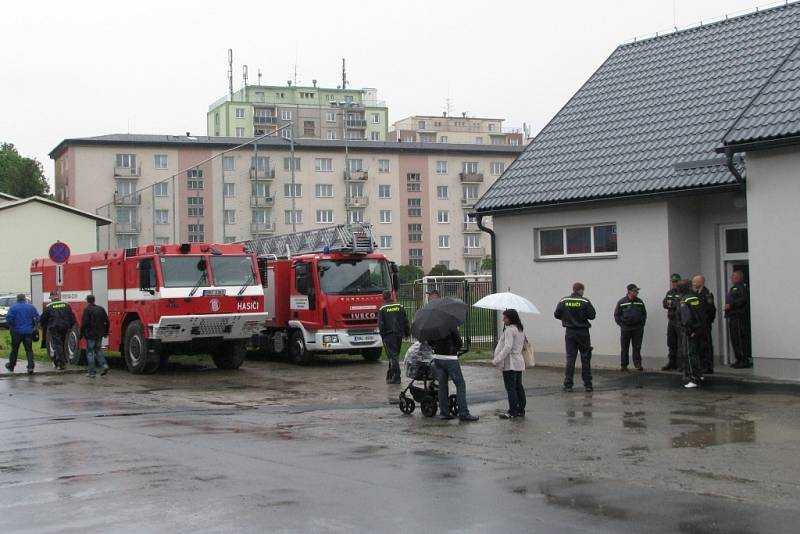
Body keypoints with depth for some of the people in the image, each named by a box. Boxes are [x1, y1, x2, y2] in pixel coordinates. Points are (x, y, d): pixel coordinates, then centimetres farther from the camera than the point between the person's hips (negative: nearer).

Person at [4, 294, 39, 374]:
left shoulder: (13, 308, -4)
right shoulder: (31, 307, 2)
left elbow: (8, 319, -12)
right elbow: (37, 318, 1)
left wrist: (11, 327, 3)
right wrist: (33, 326, 13)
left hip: (17, 332, -1)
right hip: (28, 332, 1)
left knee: (14, 350, 13)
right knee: (29, 350, 2)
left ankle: (11, 366, 27)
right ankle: (30, 367, -9)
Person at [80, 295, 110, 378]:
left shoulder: (87, 310, -12)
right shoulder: (101, 309, 6)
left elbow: (84, 323, -16)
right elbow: (106, 321, 9)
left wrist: (81, 334, -8)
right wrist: (106, 332, 19)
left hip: (90, 334, -6)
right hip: (99, 334, 6)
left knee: (90, 352, 3)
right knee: (98, 350, 20)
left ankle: (92, 372, 3)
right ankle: (104, 365, -1)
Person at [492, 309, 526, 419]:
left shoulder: (510, 330, -15)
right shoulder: (519, 329, 14)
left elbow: (508, 347, -22)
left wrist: (497, 360, -21)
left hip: (510, 364, -9)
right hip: (518, 362, 9)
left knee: (510, 387, -6)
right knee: (518, 386, 12)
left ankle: (512, 411, -5)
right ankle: (521, 410, 16)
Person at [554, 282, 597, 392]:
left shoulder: (563, 301, -2)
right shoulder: (585, 301, -11)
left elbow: (556, 314, 1)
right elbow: (592, 316, -11)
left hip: (569, 333, 2)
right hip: (583, 332, -2)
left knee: (570, 358, 6)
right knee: (585, 359, 7)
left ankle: (568, 384, 2)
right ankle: (588, 384, 10)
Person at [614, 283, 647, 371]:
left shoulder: (640, 302, 8)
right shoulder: (621, 302, -2)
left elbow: (644, 314, 15)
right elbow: (617, 315, 2)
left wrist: (642, 324, 5)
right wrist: (622, 324, -4)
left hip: (638, 329, 2)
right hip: (625, 329, -2)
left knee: (637, 347, 2)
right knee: (624, 348, 3)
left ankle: (638, 364, 7)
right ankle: (623, 365, 10)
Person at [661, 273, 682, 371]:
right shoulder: (669, 293, 17)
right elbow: (664, 304, 5)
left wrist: (671, 303, -8)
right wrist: (675, 304, -11)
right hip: (671, 321, 7)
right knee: (671, 344, 11)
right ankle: (672, 363, 18)